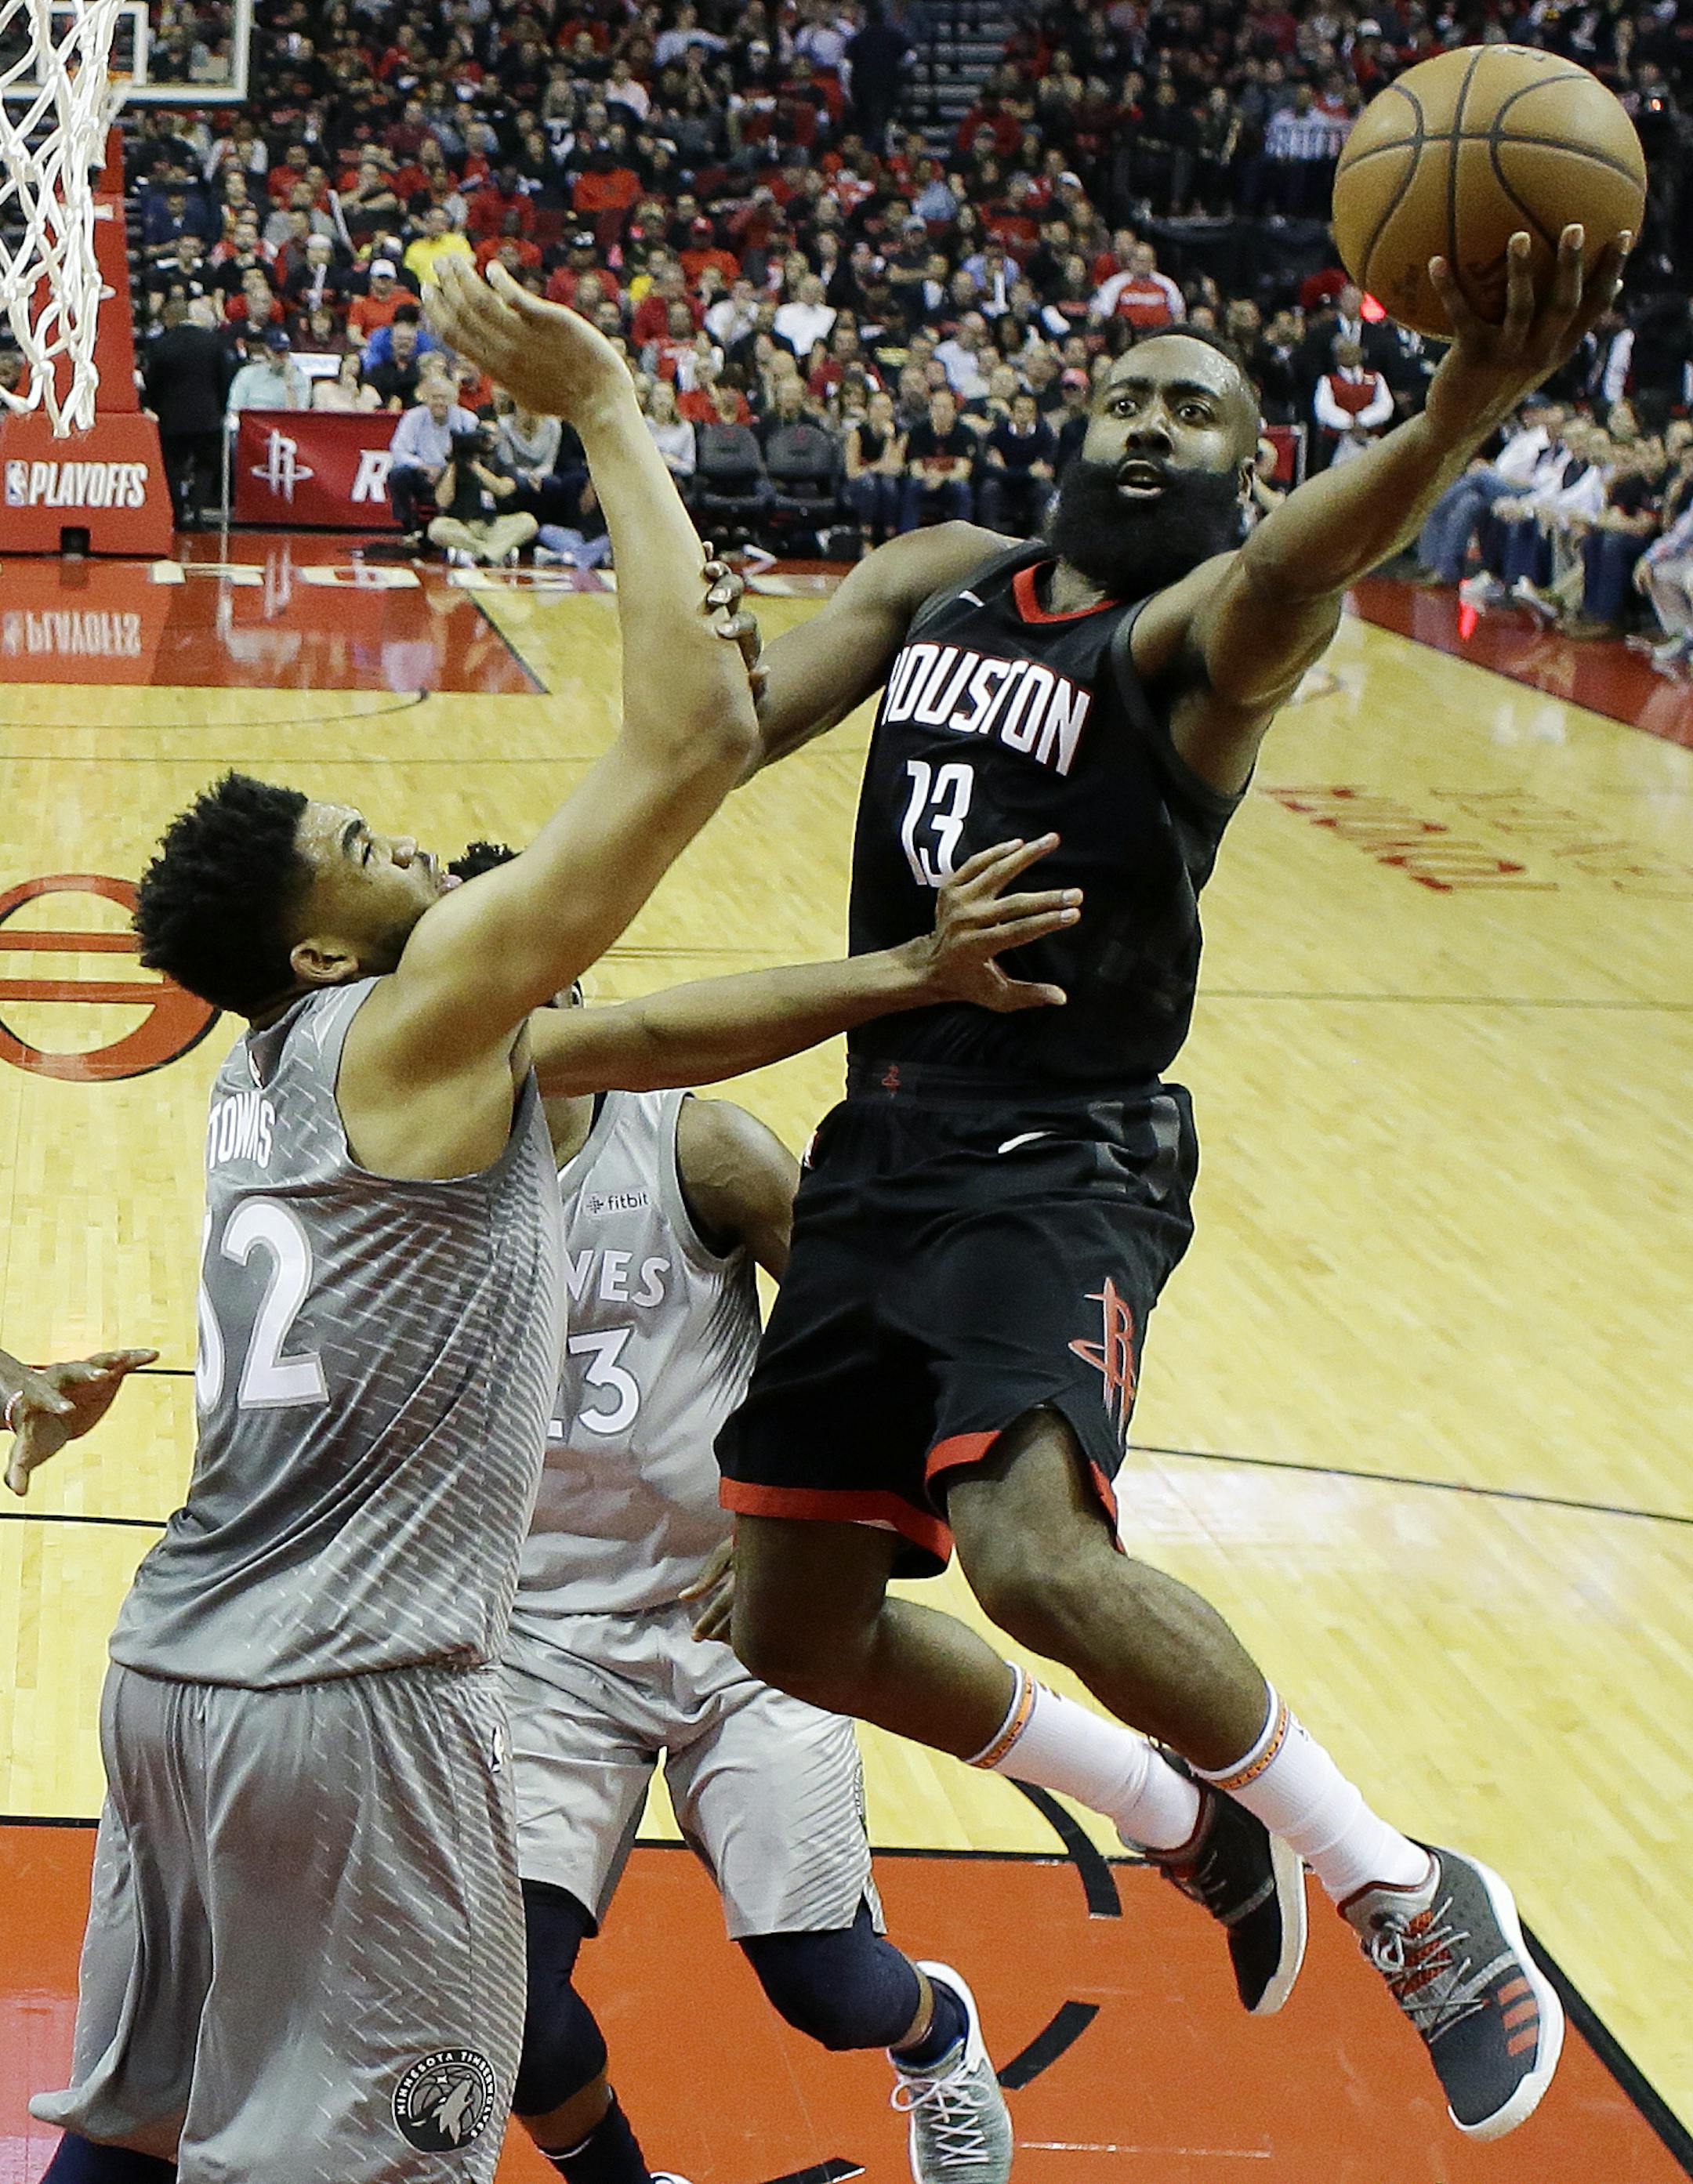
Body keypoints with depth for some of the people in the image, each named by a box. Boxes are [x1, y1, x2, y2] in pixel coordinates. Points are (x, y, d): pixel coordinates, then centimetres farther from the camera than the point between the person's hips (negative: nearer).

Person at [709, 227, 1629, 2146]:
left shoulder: (1207, 627, -9)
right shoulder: (937, 581, 13)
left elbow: (1298, 564, -32)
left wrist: (1460, 416, -55)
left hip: (1065, 1158, -7)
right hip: (884, 1143, 7)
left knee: (1034, 1552, -32)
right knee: (799, 1630, 11)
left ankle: (1408, 1897, -11)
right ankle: (1188, 1824, 34)